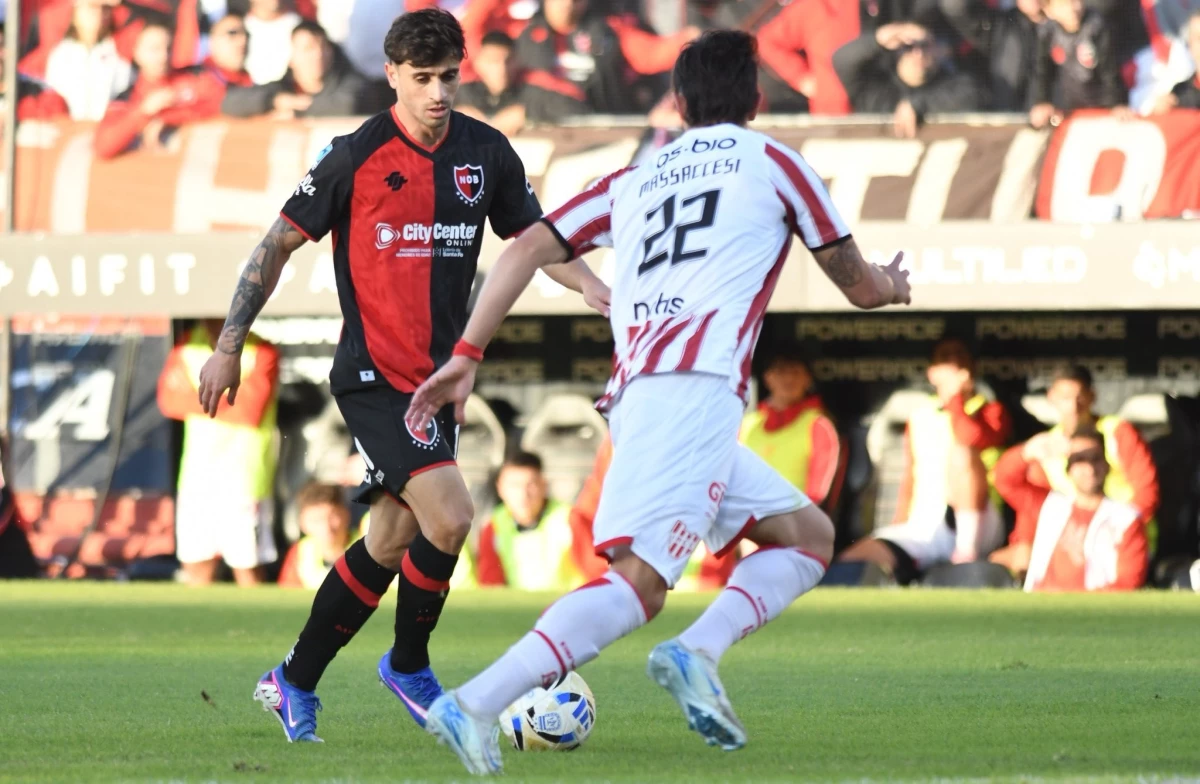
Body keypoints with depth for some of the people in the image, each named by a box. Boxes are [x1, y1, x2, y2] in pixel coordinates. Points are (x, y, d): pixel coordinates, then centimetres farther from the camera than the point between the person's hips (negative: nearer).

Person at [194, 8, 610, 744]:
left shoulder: (487, 153, 3)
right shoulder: (356, 157, -10)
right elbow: (280, 243, -3)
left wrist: (586, 282, -5)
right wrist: (229, 347, -5)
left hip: (437, 377, 6)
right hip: (374, 375, -6)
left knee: (390, 547, 10)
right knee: (449, 516, -19)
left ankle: (294, 684, 24)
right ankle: (409, 666, 3)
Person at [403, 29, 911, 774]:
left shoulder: (634, 181, 26)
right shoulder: (772, 162, 14)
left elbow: (527, 250, 14)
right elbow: (861, 286, 22)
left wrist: (466, 357, 14)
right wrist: (892, 284, 45)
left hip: (634, 396, 7)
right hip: (695, 386, -7)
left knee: (810, 536, 16)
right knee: (640, 579, -18)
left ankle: (697, 652, -7)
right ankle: (476, 706, -32)